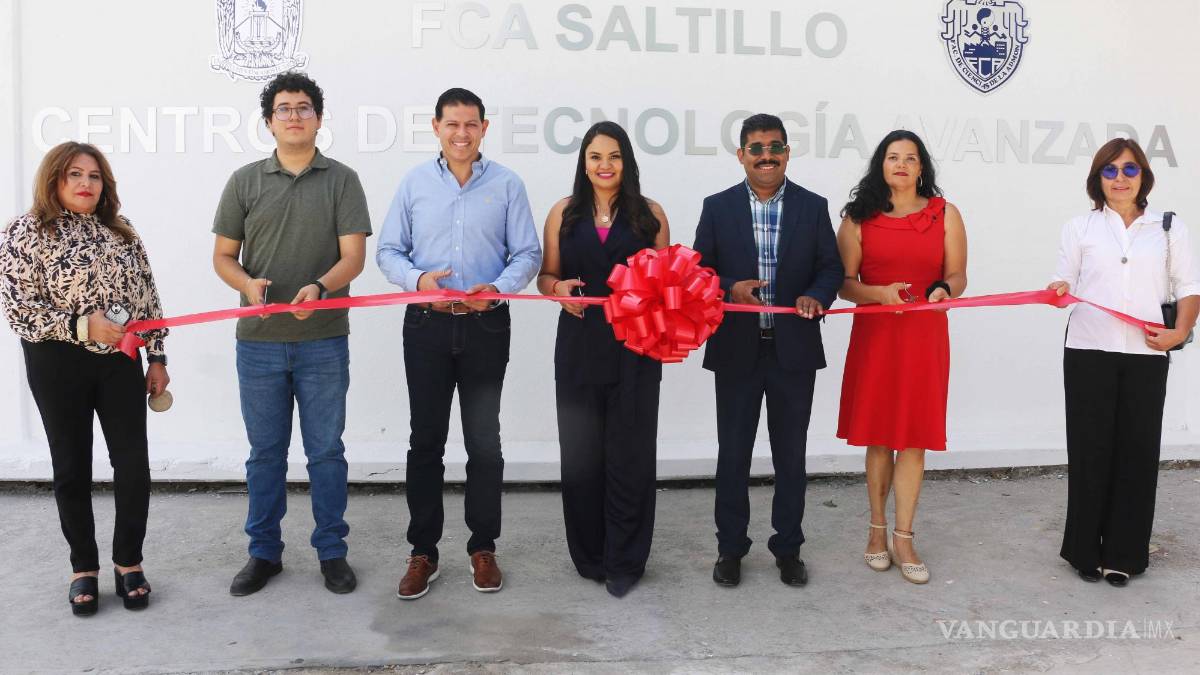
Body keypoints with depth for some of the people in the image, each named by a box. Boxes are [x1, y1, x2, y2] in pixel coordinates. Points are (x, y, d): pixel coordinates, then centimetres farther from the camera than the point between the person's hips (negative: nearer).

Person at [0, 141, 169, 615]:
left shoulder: (121, 231, 9)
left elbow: (147, 297, 10)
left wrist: (157, 357, 6)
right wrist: (82, 326, -20)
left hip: (120, 361, 3)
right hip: (58, 365, -3)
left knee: (133, 464, 0)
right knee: (72, 467, 7)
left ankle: (128, 562, 18)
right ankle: (83, 569, 22)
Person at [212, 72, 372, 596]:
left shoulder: (341, 180, 1)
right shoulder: (245, 181, 6)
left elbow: (353, 256, -7)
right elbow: (223, 255, 8)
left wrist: (319, 287, -27)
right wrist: (247, 284, -15)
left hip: (323, 341, -1)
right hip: (258, 341, 2)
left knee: (326, 451, 7)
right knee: (265, 451, 11)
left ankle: (332, 551, 20)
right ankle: (264, 552, 24)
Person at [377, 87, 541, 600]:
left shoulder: (506, 185, 2)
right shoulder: (414, 183, 5)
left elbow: (527, 253, 1)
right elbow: (388, 250, 5)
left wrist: (499, 287, -18)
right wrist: (417, 279, -15)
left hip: (486, 324, -1)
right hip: (427, 324, 1)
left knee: (484, 440, 7)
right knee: (425, 440, 6)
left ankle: (483, 547, 22)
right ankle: (422, 552, 18)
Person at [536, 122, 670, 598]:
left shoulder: (650, 214, 5)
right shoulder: (564, 212, 7)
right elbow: (546, 275, 10)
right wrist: (558, 289, -12)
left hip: (634, 348, -1)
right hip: (579, 345, 1)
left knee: (629, 452, 2)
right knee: (581, 451, 6)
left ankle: (624, 561, 15)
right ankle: (589, 555, 22)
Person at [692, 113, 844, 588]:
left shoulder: (813, 207, 3)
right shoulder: (717, 207, 2)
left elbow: (831, 267, 3)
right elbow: (700, 270, 2)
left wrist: (816, 296, -18)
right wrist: (730, 289, -18)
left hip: (794, 348, 1)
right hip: (736, 349, 0)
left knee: (791, 454, 10)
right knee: (733, 453, 8)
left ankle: (788, 547, 25)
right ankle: (730, 547, 22)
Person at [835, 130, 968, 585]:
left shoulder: (945, 214, 6)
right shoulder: (859, 217, 4)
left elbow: (958, 276, 7)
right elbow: (844, 281, 0)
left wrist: (945, 290, -15)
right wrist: (879, 292, -17)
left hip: (924, 337, 1)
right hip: (874, 334, 0)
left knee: (913, 438, 2)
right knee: (878, 437, 6)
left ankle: (902, 539, 11)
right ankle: (877, 530, 22)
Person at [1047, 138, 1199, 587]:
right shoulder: (1080, 228, 9)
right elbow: (1063, 280, 6)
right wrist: (1058, 291, -17)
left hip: (1146, 356, 1)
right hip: (1088, 353, 0)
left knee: (1137, 452, 3)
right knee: (1090, 450, 2)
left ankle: (1123, 554, 15)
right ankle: (1086, 551, 16)